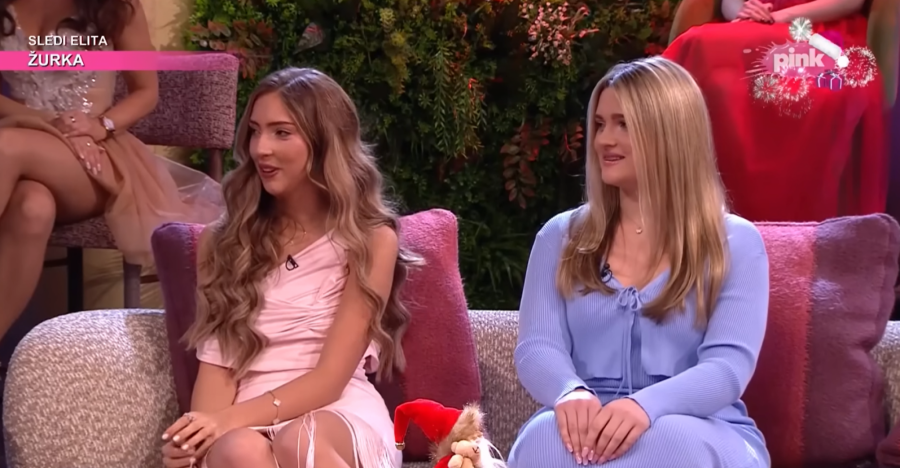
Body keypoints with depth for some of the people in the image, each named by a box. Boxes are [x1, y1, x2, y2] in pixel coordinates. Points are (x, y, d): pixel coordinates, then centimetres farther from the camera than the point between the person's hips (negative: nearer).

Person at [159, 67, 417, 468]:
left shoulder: (371, 240, 5)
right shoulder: (225, 240, 15)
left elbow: (330, 378, -4)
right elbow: (218, 361, 5)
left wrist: (232, 418, -19)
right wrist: (202, 435, -17)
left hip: (339, 414, -2)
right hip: (247, 420, 2)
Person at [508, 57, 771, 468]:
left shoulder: (734, 244, 7)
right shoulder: (561, 237, 15)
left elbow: (728, 366, -7)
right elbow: (537, 348, 3)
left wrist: (647, 405, -29)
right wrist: (571, 392, -23)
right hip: (590, 426, 2)